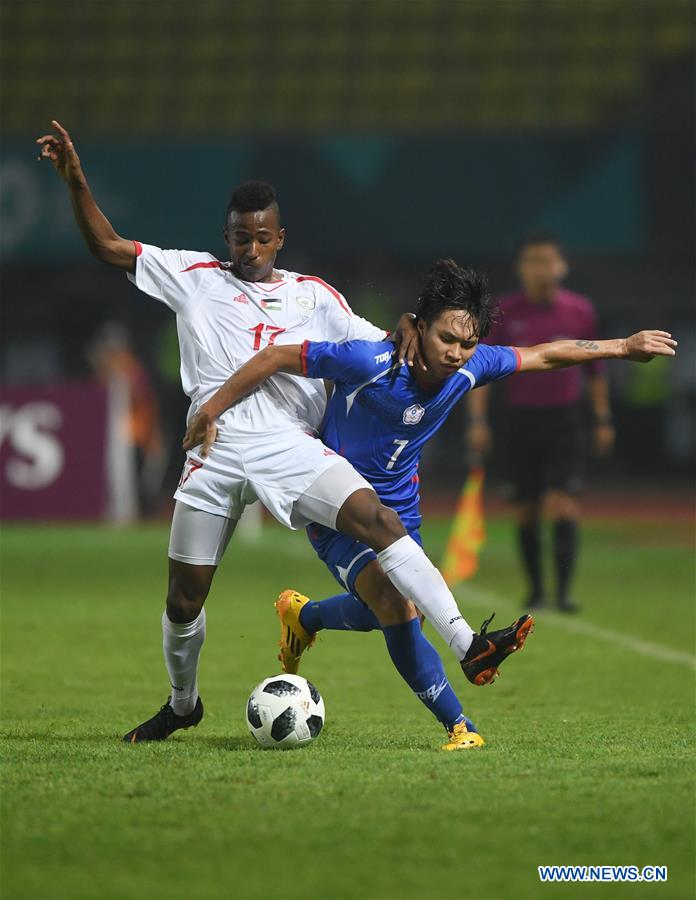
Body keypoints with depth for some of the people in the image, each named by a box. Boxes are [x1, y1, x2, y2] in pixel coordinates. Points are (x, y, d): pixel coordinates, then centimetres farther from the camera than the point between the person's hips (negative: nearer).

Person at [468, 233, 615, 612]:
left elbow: (595, 368, 10)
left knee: (562, 506, -13)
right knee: (525, 512, 5)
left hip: (565, 420, -1)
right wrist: (477, 420, -7)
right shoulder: (504, 312, -3)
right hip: (520, 420, 1)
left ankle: (564, 592, -12)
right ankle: (535, 589, 20)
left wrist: (603, 420, 10)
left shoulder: (580, 311, 0)